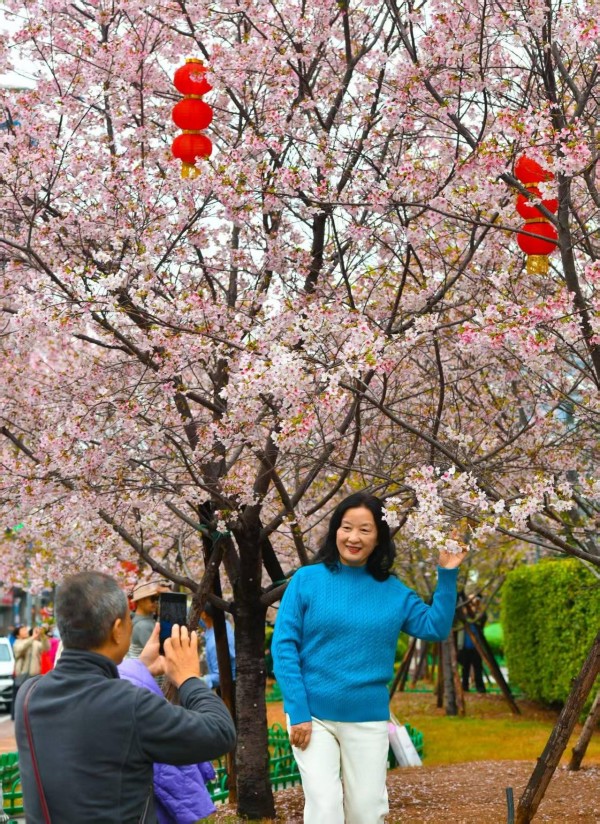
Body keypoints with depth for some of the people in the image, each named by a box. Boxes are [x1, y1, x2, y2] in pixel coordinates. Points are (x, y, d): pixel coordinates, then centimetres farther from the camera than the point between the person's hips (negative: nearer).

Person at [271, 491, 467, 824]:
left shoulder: (393, 590, 5)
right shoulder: (307, 579, -5)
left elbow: (435, 628, 6)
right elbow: (283, 647, -7)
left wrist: (447, 575, -3)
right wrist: (298, 712, -14)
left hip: (368, 719, 3)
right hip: (312, 715, -3)